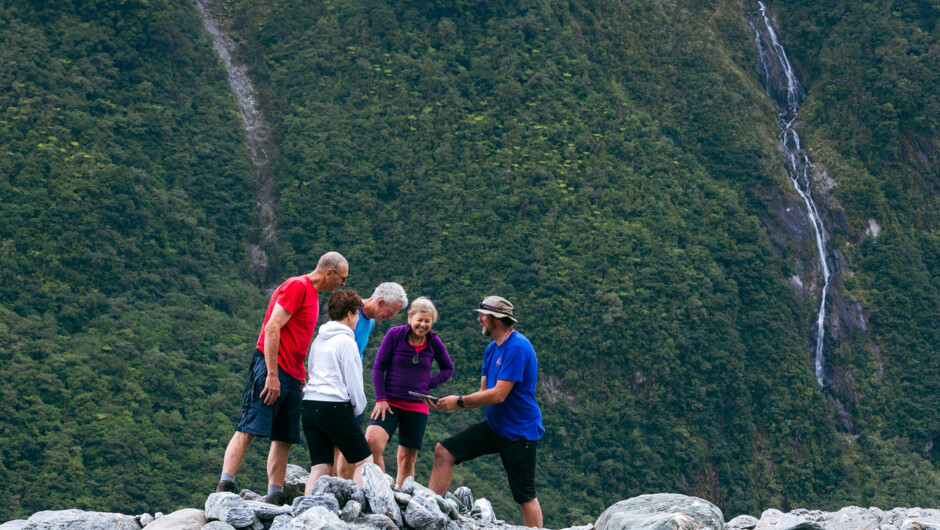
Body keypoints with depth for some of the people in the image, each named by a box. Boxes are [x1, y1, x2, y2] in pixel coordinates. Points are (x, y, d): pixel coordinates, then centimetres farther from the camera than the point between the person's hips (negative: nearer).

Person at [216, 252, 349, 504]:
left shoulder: (313, 294, 21)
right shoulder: (297, 287, -8)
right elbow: (272, 328, -16)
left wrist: (300, 376, 19)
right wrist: (272, 375, -21)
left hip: (291, 376, 10)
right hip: (271, 368, -10)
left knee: (284, 440, 5)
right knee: (248, 430, -13)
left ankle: (275, 498, 5)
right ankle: (224, 488, -17)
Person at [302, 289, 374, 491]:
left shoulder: (318, 340, 17)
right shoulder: (346, 341, -6)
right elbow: (354, 383, -7)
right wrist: (358, 408, 10)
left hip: (310, 406, 8)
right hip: (335, 407, -8)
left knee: (320, 466, 6)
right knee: (364, 460, 0)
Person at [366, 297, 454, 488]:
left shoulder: (434, 342, 3)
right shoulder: (395, 335, -3)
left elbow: (448, 369, 18)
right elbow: (378, 367, -1)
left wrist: (429, 385, 2)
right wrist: (380, 399, -8)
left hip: (417, 407, 2)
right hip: (390, 402, -2)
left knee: (408, 459, 4)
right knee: (372, 441, -25)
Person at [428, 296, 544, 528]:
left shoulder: (517, 348, -20)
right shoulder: (492, 349, 10)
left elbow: (498, 395, -24)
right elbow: (484, 393, 10)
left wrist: (460, 402, -15)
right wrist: (448, 403, -5)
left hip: (518, 432, -9)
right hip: (494, 426, 9)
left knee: (525, 497, -3)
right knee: (444, 451, -2)